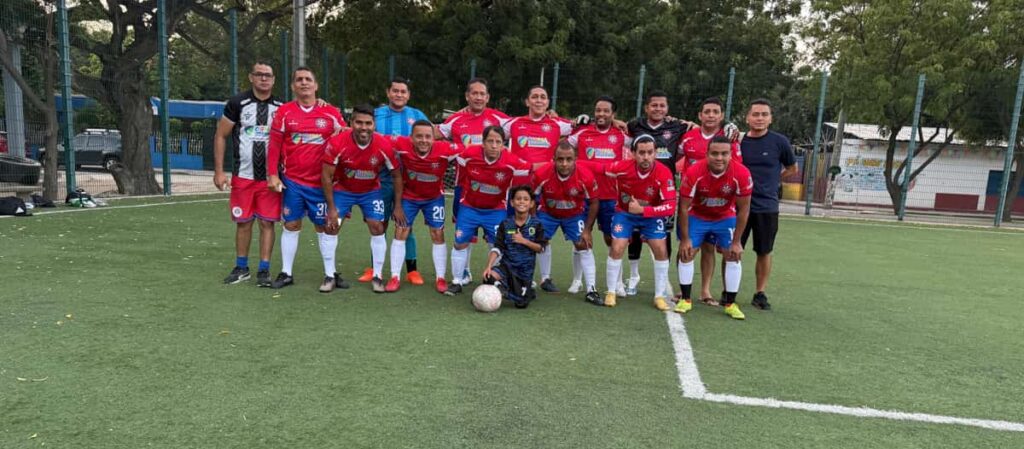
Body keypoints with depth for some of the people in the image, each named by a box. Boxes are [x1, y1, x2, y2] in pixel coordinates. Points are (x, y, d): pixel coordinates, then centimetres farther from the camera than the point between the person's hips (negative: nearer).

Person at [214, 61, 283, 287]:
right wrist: (219, 171, -3)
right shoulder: (237, 103, 1)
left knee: (267, 223, 0)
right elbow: (220, 136, 3)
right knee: (243, 222, 6)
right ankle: (241, 268, 20)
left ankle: (264, 270, 8)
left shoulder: (281, 108, 5)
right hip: (243, 176, 0)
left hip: (271, 177, 1)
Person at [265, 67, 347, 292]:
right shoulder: (284, 111, 2)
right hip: (292, 181, 0)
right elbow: (274, 144, 2)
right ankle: (286, 273, 18)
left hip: (321, 182, 0)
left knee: (324, 226, 5)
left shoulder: (332, 113, 2)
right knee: (291, 225, 7)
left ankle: (330, 274, 14)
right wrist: (272, 175, -4)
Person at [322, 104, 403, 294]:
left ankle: (377, 276, 6)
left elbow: (396, 175, -9)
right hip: (342, 189, 0)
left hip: (371, 191, 1)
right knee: (331, 226, -6)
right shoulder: (337, 143, -28)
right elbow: (326, 175, -18)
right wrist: (331, 208, -16)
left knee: (377, 228, -7)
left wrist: (398, 206, -9)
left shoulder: (384, 145, -24)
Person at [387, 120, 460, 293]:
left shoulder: (446, 150, -32)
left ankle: (440, 278, 15)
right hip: (408, 196, 0)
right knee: (401, 232, 1)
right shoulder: (402, 146, -29)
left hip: (434, 197, 0)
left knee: (438, 235, 3)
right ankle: (395, 277, 12)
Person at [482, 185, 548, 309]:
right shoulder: (505, 224, -4)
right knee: (490, 277, -31)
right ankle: (503, 289, 4)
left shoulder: (536, 224, -5)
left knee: (521, 304, -4)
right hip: (507, 264, 0)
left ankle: (529, 292, 34)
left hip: (525, 269, 0)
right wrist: (489, 266, -21)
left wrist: (524, 241, -17)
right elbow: (497, 248, -8)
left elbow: (541, 248, -3)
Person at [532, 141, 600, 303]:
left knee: (584, 245, -7)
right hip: (547, 212, 1)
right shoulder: (541, 173, -32)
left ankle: (591, 290, -3)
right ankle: (545, 279, 30)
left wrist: (587, 230, -14)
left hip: (576, 214, -1)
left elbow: (594, 202, -15)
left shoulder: (586, 176, -32)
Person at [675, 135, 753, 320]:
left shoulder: (742, 174, -28)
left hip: (726, 218, 1)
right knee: (686, 254, -4)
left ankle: (730, 304, 8)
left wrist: (736, 241, -13)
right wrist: (685, 239, -16)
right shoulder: (693, 172, -31)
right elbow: (684, 207, -20)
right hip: (697, 217, -1)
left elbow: (743, 209, -15)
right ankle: (686, 299, 10)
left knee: (734, 256, -4)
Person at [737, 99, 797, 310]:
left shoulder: (779, 141, -4)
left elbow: (792, 168, 10)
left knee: (764, 252, 9)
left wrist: (771, 180, 6)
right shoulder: (738, 140, 0)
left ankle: (760, 294, 22)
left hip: (767, 207, 0)